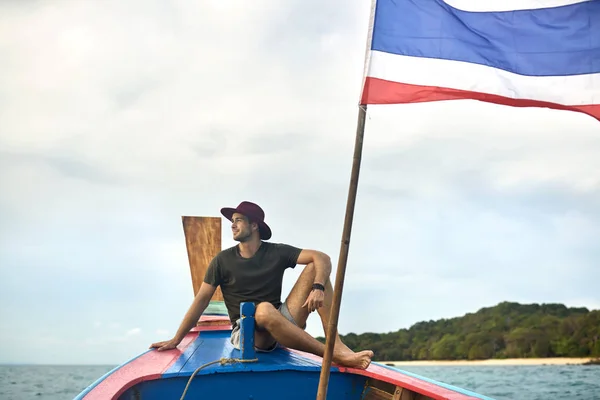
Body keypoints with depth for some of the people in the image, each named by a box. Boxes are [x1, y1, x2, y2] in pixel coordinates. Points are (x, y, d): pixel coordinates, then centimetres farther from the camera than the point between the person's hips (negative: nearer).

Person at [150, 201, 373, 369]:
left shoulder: (277, 252, 2)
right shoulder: (223, 260, 2)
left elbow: (322, 258, -7)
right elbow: (201, 301, 2)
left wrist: (318, 288, -27)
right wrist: (176, 340, -1)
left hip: (282, 325, 3)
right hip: (246, 333, -3)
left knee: (315, 268, -11)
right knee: (265, 309, -40)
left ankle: (336, 344, -27)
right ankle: (335, 356, -39)